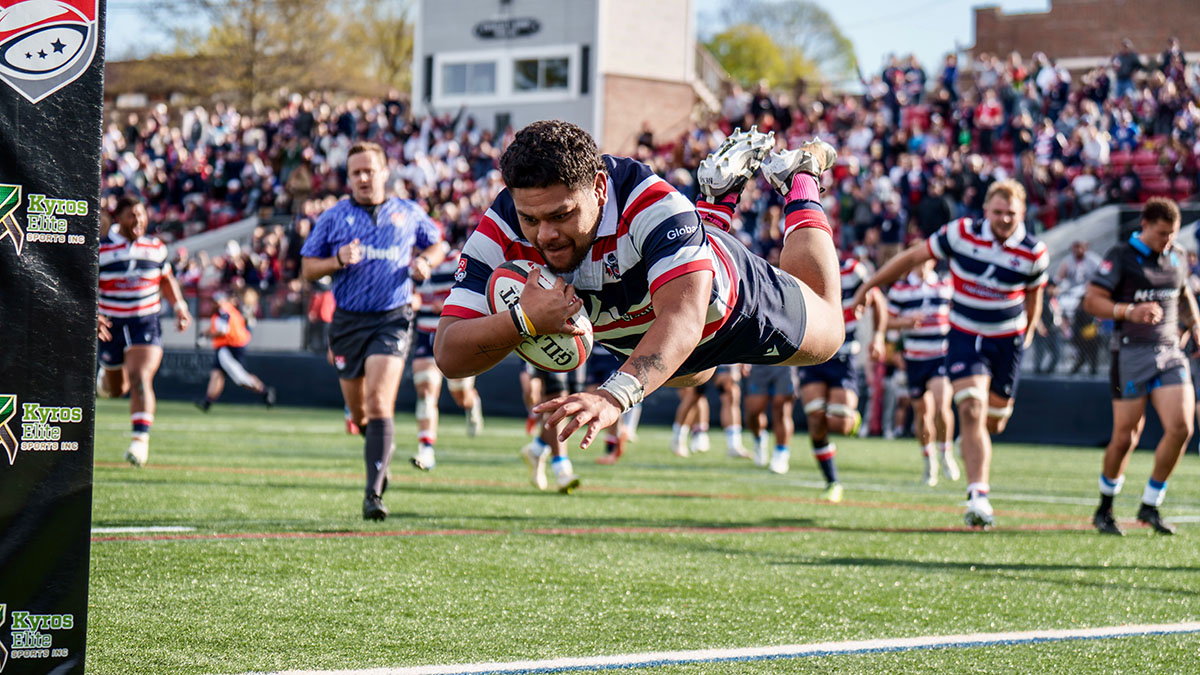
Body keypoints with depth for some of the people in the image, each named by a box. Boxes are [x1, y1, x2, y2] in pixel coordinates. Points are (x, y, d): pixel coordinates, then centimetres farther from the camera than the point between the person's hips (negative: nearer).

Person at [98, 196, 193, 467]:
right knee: (116, 389, 16)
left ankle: (140, 439, -24)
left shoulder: (156, 248, 3)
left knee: (140, 379, -21)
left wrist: (179, 306, 8)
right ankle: (107, 374, 55)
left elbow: (166, 279, 20)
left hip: (146, 323, 0)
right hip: (111, 325, 0)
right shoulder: (100, 250, -7)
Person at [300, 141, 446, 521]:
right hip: (348, 321, 2)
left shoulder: (409, 214, 7)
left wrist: (425, 262, 1)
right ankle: (383, 451, 44)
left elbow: (436, 245, 23)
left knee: (379, 404, -18)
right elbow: (307, 269, 6)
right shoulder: (333, 218, 5)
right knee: (358, 412, 10)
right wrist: (338, 261, -13)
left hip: (392, 319, -2)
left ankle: (374, 493, -21)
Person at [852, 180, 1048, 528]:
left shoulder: (1034, 253, -9)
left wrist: (1027, 331, 23)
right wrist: (870, 284, 3)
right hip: (965, 336, -2)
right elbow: (914, 256, -1)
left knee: (993, 422, 10)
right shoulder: (961, 233, -12)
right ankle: (978, 497, -21)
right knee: (972, 412, -18)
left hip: (1008, 339, 2)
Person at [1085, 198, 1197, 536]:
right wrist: (1130, 311, -24)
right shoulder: (1120, 256, -6)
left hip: (1170, 352, 5)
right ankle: (1104, 509, 20)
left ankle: (1150, 506, 5)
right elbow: (1092, 301, -11)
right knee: (1125, 437, -2)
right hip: (1131, 353, -5)